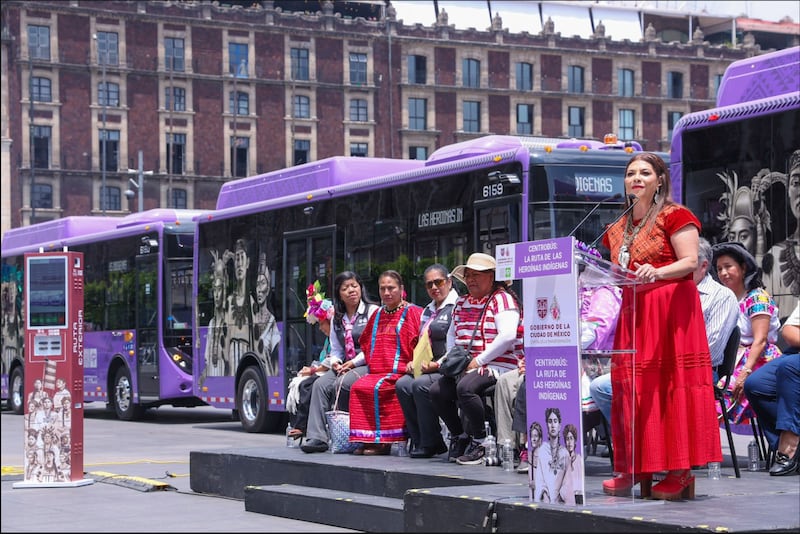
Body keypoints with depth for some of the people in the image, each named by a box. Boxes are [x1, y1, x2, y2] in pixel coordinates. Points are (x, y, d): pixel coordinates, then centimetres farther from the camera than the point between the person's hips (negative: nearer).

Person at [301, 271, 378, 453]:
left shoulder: (373, 311, -1)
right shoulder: (337, 318, 20)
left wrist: (354, 362, -15)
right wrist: (335, 362, -1)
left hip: (368, 364, -6)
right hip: (344, 366, 6)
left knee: (342, 384, -31)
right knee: (320, 384, -20)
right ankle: (316, 437, -29)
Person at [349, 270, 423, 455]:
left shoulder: (412, 312, 0)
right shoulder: (378, 315, 21)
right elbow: (365, 342, 32)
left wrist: (414, 363, -18)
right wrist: (371, 363, 17)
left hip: (400, 370, -6)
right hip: (377, 371, 6)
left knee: (375, 388, -30)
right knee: (357, 387, -21)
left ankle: (381, 440, -22)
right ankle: (366, 440, -19)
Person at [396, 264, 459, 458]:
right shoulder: (427, 311, 23)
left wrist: (436, 365, -19)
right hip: (427, 368, 8)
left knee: (421, 384, -29)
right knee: (402, 385, -17)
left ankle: (430, 444, -19)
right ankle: (419, 441, -13)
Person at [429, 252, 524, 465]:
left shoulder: (502, 299, -5)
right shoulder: (462, 303, 18)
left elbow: (507, 337, -18)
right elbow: (452, 334, 31)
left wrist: (478, 361, -18)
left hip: (498, 366, -8)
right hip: (466, 367, 8)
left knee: (465, 388, -34)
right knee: (436, 391, -14)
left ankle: (479, 442, -17)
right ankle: (459, 436, 5)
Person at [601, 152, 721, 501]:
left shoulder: (674, 216, -2)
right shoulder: (619, 229, 18)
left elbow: (690, 262, -11)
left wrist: (657, 272, -26)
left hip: (672, 309, -7)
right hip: (633, 311, 7)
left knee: (672, 382, -10)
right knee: (632, 386, 0)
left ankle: (681, 472, -9)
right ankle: (636, 469, 3)